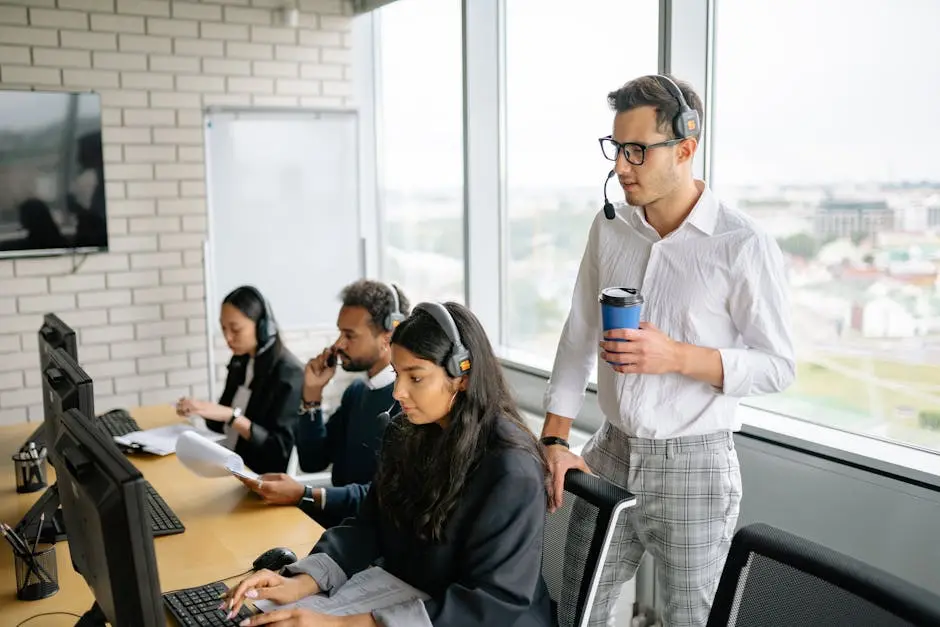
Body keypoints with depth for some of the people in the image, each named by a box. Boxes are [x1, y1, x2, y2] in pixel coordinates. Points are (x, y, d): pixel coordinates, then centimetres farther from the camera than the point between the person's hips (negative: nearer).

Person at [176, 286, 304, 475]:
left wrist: (230, 415, -24)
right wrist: (199, 409, -5)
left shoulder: (289, 373, -14)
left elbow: (280, 449, -19)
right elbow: (223, 426, 14)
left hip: (262, 478, -7)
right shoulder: (240, 362, 7)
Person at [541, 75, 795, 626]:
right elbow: (578, 338, 6)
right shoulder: (609, 229, 2)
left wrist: (676, 356, -24)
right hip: (611, 455, 5)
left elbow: (778, 367, -9)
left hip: (693, 463, -4)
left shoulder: (744, 246, -14)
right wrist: (555, 441, 1)